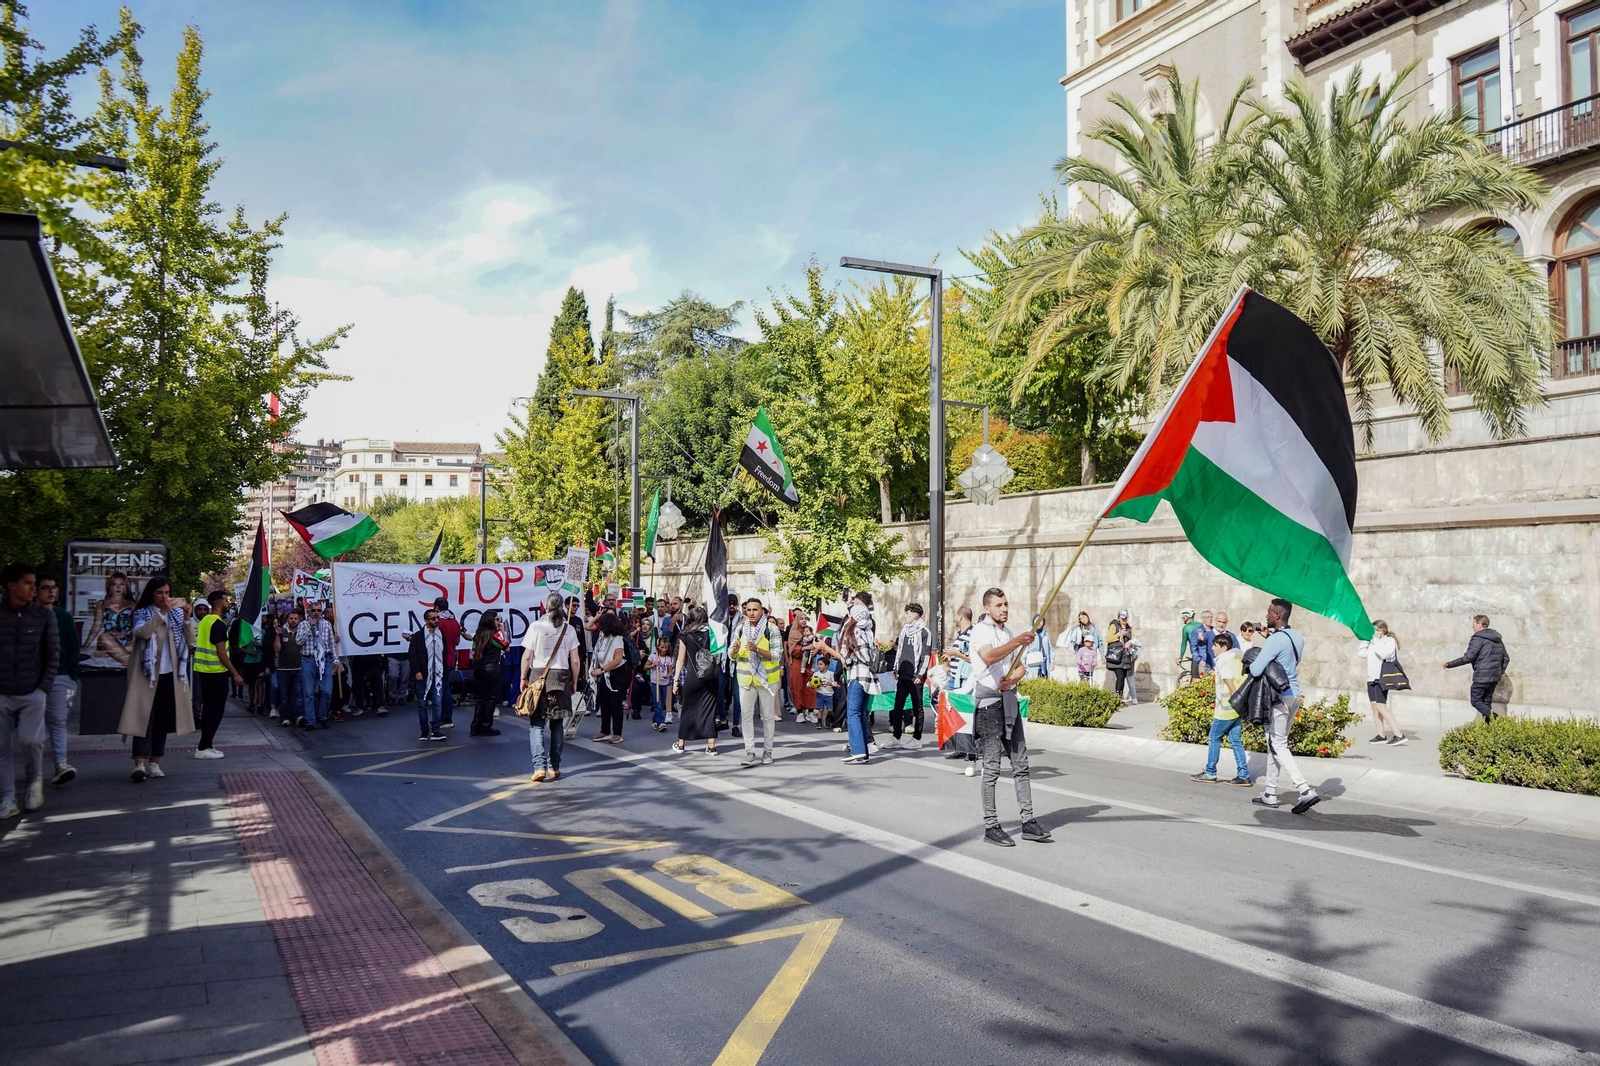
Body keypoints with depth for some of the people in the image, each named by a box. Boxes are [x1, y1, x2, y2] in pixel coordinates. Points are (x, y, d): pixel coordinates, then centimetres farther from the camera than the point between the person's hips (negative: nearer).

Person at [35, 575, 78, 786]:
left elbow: (73, 648, 7)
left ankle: (61, 764, -12)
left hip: (59, 676, 0)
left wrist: (73, 677, 2)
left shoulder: (64, 616, 6)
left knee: (58, 721, -6)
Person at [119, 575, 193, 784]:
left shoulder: (176, 612, 11)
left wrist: (187, 617, -12)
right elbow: (142, 632, -19)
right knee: (144, 717, -11)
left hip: (170, 674, 4)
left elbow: (188, 640, 1)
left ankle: (154, 763, 14)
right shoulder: (142, 613, 2)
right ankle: (140, 764, -19)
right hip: (147, 673, -4)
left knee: (163, 719, 7)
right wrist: (162, 612, -25)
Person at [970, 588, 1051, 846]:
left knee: (1020, 763, 7)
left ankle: (1028, 821, 12)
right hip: (989, 702, -8)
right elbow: (989, 657, -29)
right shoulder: (980, 631, -9)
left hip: (1009, 700, 8)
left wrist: (1012, 678, -5)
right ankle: (991, 826, 2)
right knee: (992, 767, -4)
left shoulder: (1008, 632, 17)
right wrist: (1016, 642, -43)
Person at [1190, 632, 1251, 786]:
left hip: (1227, 709, -8)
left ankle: (1210, 773, 10)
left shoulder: (1223, 661, -12)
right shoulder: (1237, 659, 13)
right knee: (1236, 741, 9)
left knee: (1214, 738, 3)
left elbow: (1230, 685, -20)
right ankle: (1243, 776, 5)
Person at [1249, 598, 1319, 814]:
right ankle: (1270, 793, 20)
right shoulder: (1298, 638, 9)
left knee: (1278, 746, -4)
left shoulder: (1275, 640, -18)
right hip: (1294, 693, 9)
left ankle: (1306, 790, -14)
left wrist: (1251, 662, 0)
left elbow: (1256, 670, -23)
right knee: (1274, 743, 15)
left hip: (1279, 697, -9)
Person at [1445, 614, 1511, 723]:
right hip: (1495, 677, 8)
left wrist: (1450, 664, -10)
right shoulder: (1498, 639, 15)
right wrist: (1501, 672, 24)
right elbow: (1506, 658, 19)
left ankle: (1493, 716, -23)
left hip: (1481, 677, -8)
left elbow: (1468, 657, -18)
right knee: (1487, 702, 14)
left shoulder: (1478, 638, -12)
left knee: (1476, 701, 0)